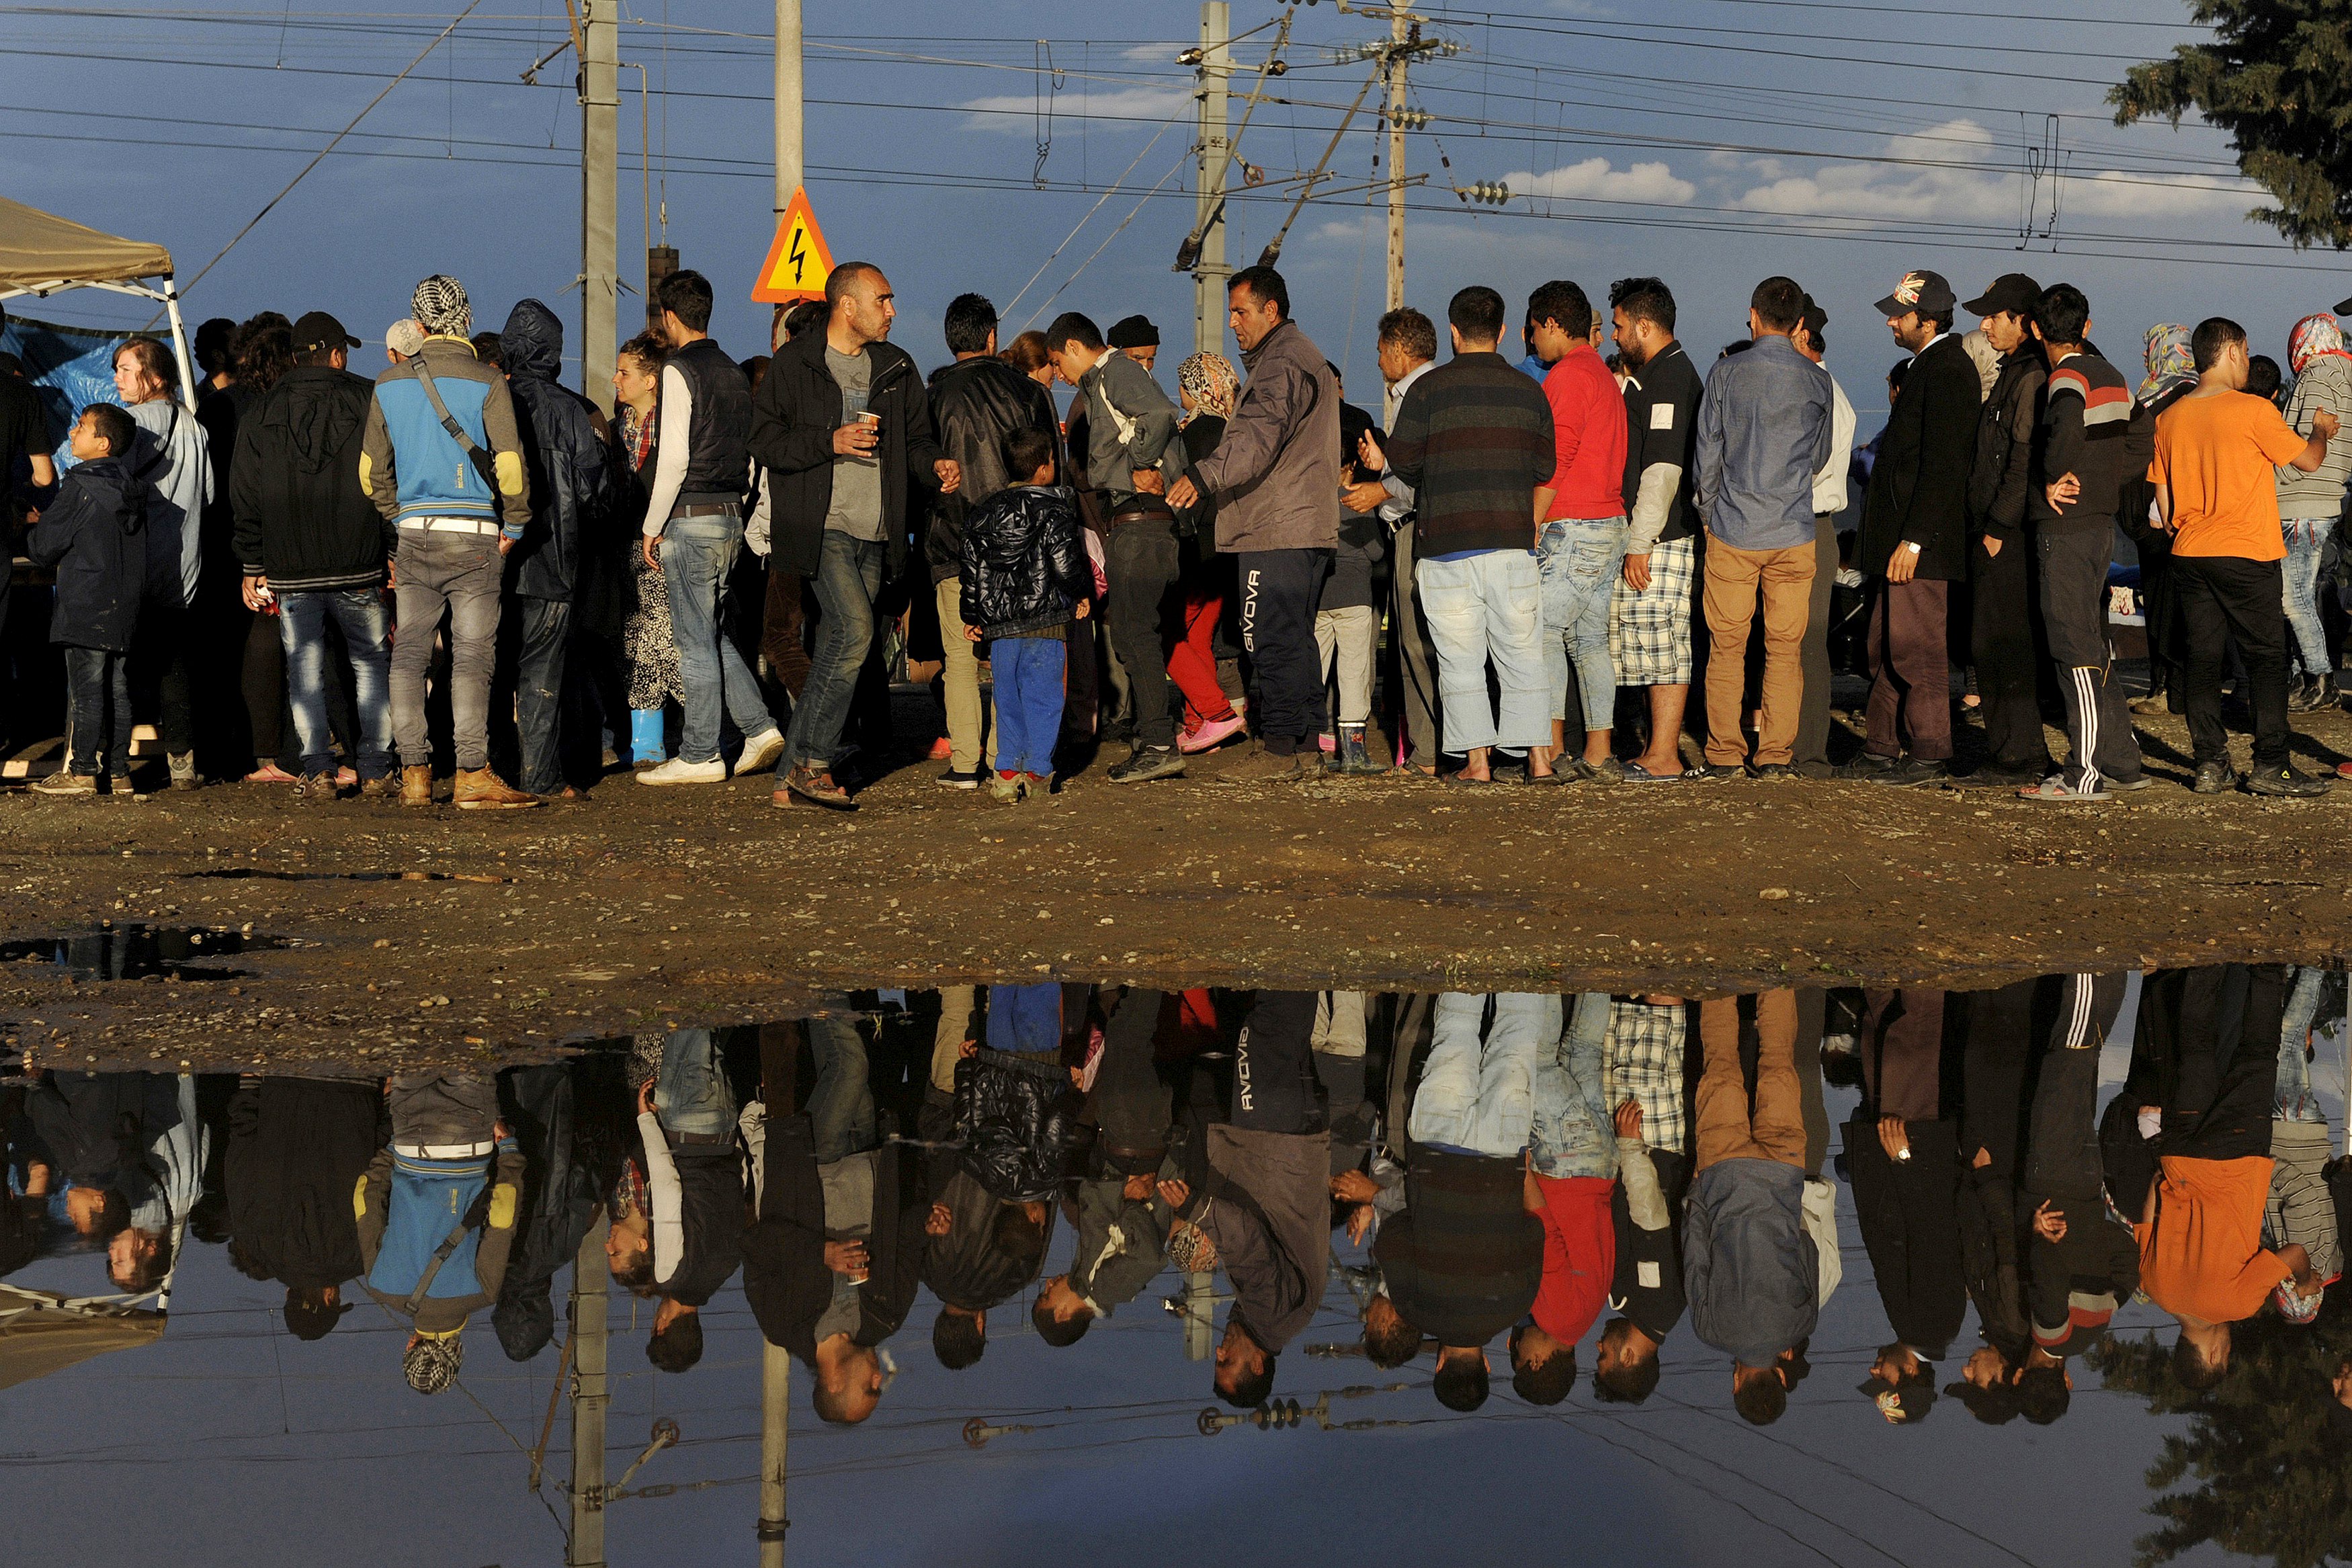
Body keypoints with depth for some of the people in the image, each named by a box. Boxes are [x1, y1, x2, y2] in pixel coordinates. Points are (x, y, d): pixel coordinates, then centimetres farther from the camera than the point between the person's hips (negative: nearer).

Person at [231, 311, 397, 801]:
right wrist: (396, 553, 3)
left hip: (289, 572, 1)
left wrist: (252, 568, 11)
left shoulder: (259, 417, 6)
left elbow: (245, 501, 7)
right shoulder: (367, 403, -1)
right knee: (372, 663, 10)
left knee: (305, 670, 6)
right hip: (358, 568, -1)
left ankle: (318, 773, 0)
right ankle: (375, 770, 6)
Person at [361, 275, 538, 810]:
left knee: (408, 654, 8)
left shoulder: (389, 385, 7)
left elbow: (371, 470, 11)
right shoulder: (487, 383, -6)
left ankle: (413, 774, 8)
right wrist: (514, 526, 1)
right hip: (474, 536, -4)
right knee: (472, 657, -3)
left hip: (413, 537, 4)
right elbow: (509, 464, -12)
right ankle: (473, 775, -5)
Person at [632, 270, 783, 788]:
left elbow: (674, 458, -16)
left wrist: (651, 528, -10)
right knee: (714, 634, 16)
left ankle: (699, 756, 0)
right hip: (731, 517, 8)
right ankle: (759, 729, 8)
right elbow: (749, 459, 16)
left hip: (690, 519, -8)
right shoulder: (735, 373, 13)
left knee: (697, 640, -3)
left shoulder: (680, 371, -11)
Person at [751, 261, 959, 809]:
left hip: (875, 532, 6)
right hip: (821, 525, -6)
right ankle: (812, 762, -11)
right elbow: (764, 441, -5)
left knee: (837, 645, 5)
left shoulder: (896, 368, 15)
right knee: (854, 629, -20)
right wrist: (831, 442, -17)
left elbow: (915, 438, 21)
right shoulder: (794, 364, -2)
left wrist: (935, 465, -1)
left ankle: (793, 776, 11)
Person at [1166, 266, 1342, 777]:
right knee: (1296, 639, 13)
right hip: (1304, 527, 11)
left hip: (1277, 531, -11)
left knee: (1273, 639, -11)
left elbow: (1258, 437, -28)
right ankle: (1306, 743, 17)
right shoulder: (1303, 358, 24)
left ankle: (1280, 749, -12)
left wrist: (1204, 476, -38)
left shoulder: (1281, 364, -12)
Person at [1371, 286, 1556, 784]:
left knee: (1460, 658, 2)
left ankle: (1476, 758, -1)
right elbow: (1545, 468, 11)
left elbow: (1404, 461, -4)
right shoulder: (1528, 391, 6)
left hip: (1446, 543, -3)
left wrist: (1379, 461, 19)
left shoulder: (1428, 389, -4)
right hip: (1513, 538, 3)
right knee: (1522, 653, 9)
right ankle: (1537, 755, 6)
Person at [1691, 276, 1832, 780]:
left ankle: (1724, 754, 5)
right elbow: (1820, 456, 13)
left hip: (1733, 531, -1)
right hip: (1794, 531, 1)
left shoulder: (1726, 373, -4)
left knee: (1727, 645, 6)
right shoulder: (1816, 381, 0)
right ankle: (1776, 756, 5)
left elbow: (1706, 452, 1)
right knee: (1786, 648, 6)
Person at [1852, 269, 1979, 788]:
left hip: (1923, 538, -10)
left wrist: (1914, 539, -22)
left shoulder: (1947, 370, -14)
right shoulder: (1930, 366, 17)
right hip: (1902, 535, 10)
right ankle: (1881, 750, 19)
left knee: (1915, 647, -7)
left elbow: (1942, 465, -20)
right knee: (1885, 646, 13)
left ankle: (1931, 760, -3)